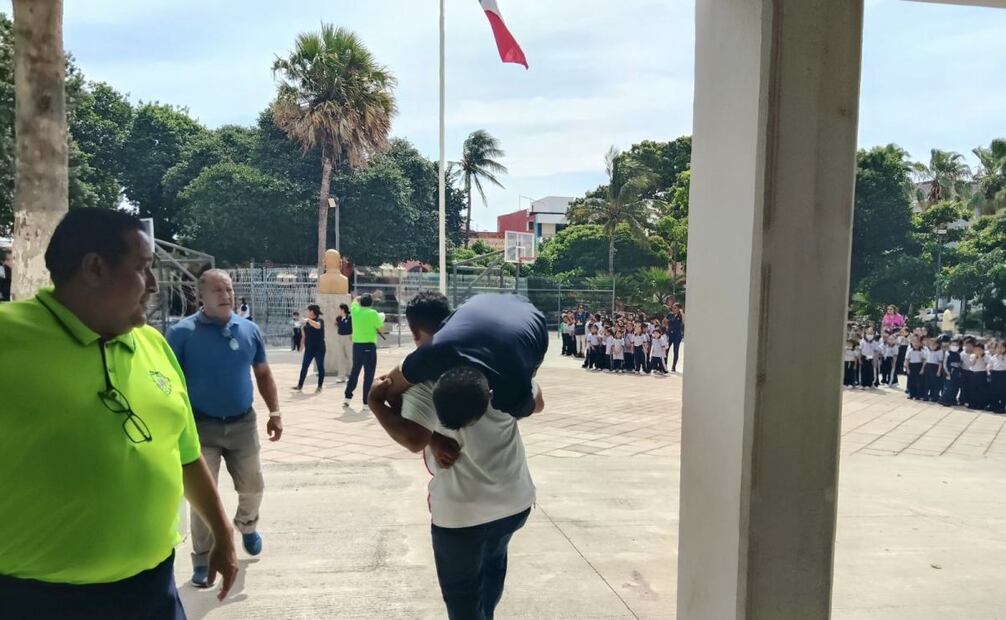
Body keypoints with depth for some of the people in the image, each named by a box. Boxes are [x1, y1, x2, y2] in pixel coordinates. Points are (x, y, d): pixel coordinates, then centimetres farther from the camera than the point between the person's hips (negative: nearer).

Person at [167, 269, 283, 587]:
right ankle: (202, 560, 18)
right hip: (201, 427, -3)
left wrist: (274, 412, 8)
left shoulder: (250, 330, 2)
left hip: (243, 424, 4)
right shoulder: (182, 332, -10)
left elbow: (263, 373, 11)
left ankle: (247, 525, 46)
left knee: (252, 487, 14)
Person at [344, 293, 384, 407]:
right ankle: (366, 402, 1)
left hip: (356, 345, 5)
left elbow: (355, 300, 26)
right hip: (369, 346, -5)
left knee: (354, 372, 19)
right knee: (368, 374, 0)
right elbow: (380, 330, -2)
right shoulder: (373, 313, -8)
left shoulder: (355, 310, 4)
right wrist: (380, 321, 15)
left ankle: (347, 397, 20)